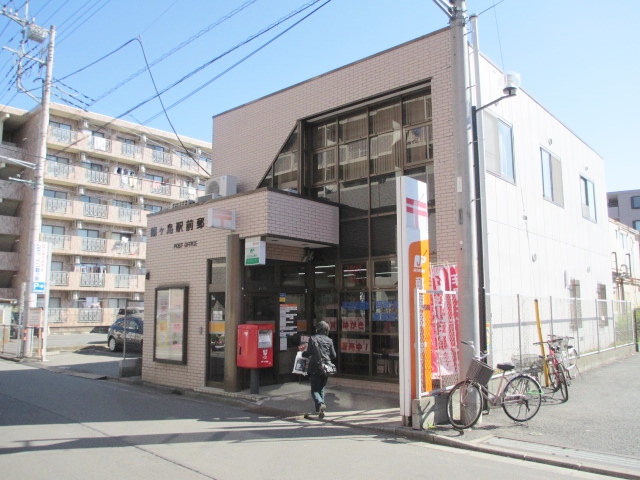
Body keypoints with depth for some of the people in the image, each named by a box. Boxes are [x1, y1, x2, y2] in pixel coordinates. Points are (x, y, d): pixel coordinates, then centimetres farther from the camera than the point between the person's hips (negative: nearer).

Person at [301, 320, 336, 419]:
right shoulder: (329, 340, 5)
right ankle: (320, 409, 12)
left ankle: (320, 404, -25)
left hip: (315, 368, -3)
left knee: (314, 390, 2)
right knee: (321, 388, 19)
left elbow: (309, 353, -6)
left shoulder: (313, 339, -3)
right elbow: (333, 356, 5)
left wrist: (303, 352, 15)